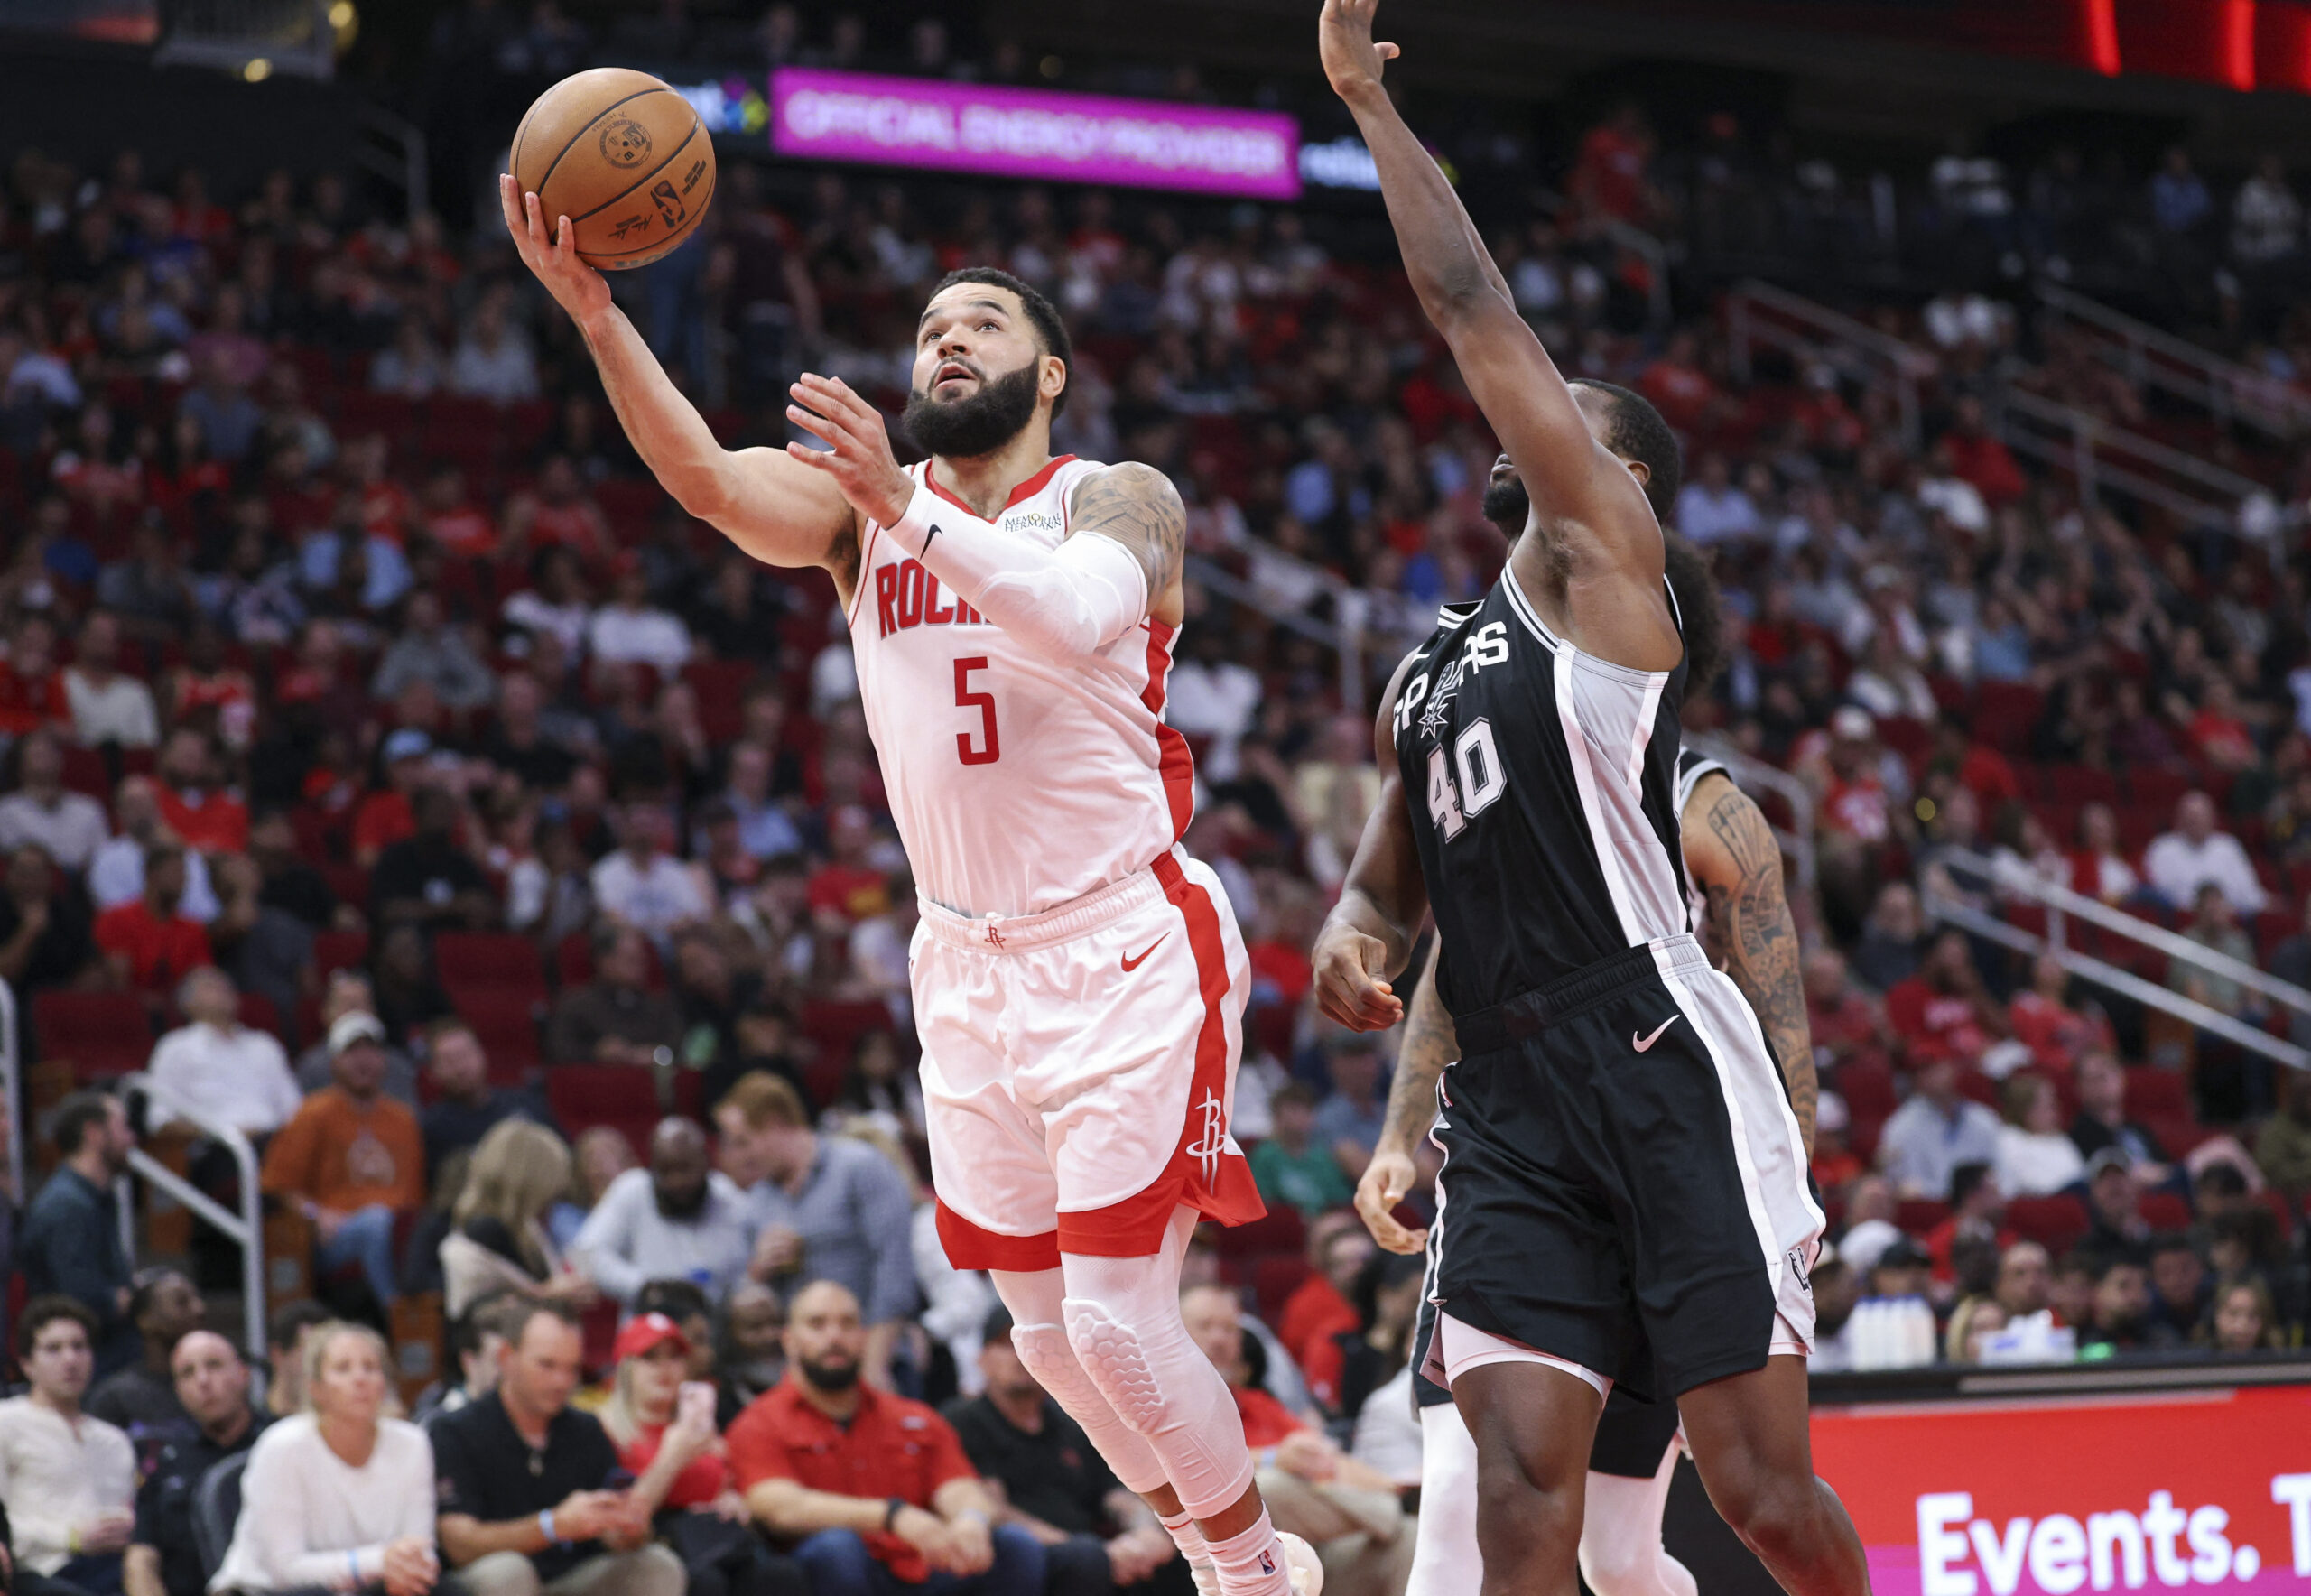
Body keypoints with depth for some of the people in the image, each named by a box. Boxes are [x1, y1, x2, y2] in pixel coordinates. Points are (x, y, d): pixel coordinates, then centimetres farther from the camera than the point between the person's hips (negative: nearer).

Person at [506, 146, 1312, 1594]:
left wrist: (911, 512, -44)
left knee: (1119, 1321, -12)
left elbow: (1076, 613, -29)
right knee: (1049, 1334, 9)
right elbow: (711, 480, -16)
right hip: (970, 967, 5)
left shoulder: (1119, 499, -6)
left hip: (1125, 951, -5)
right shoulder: (863, 505, 5)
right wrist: (597, 316, -32)